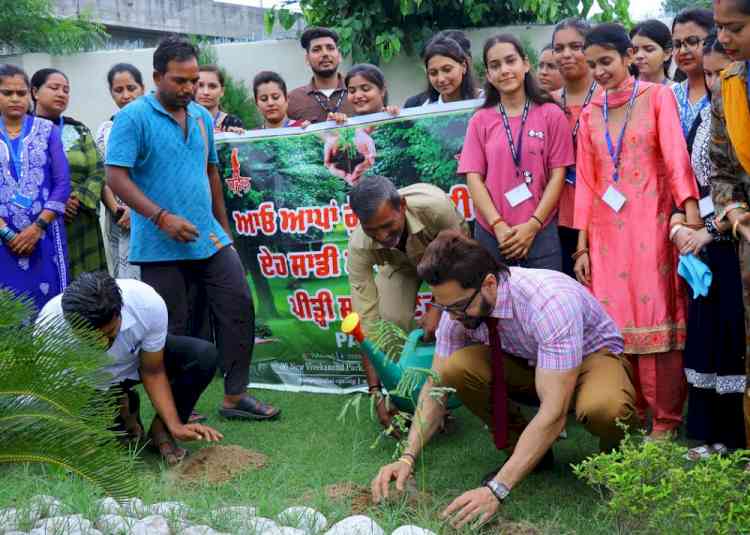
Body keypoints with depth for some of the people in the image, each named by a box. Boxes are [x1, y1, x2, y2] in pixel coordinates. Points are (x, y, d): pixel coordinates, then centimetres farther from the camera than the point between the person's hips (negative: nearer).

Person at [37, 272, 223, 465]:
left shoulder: (149, 304, -35)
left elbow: (153, 373, -20)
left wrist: (175, 425, -28)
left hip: (137, 359, 1)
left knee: (203, 355, -25)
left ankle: (161, 431, -4)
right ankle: (124, 412, 8)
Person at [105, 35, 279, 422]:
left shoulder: (201, 116, 11)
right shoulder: (133, 118, -8)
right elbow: (116, 177, -15)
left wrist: (224, 228, 19)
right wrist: (162, 217, -23)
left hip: (210, 240, 6)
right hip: (161, 246, -6)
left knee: (238, 306, 1)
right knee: (172, 331, 3)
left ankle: (235, 396, 11)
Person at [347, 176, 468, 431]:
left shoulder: (434, 205, -44)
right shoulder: (360, 247, -36)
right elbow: (366, 321, -33)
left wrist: (438, 308, -29)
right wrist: (376, 392, -35)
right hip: (399, 262, 1)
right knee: (391, 321, -21)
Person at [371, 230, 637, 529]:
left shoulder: (550, 301, -38)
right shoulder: (460, 302, -20)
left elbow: (554, 411, -41)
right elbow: (435, 386, -11)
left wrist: (496, 490, -45)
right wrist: (408, 457, -25)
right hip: (525, 361, 5)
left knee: (602, 409, -40)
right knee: (456, 369, -25)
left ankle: (614, 456, -2)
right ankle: (523, 452, -1)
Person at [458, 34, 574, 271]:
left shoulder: (551, 114, 4)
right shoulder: (480, 120, 6)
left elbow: (558, 174, 0)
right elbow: (474, 178, 1)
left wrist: (532, 225, -8)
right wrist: (499, 226, -9)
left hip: (541, 232, -1)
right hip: (491, 233, 1)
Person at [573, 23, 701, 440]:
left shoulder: (657, 97, 1)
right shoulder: (590, 114, 13)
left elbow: (676, 155, -12)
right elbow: (585, 182, 11)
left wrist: (691, 216, -24)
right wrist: (582, 246, 5)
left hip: (652, 228, -4)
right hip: (606, 232, 4)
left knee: (658, 319, -3)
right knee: (616, 321, 5)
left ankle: (666, 421, 5)